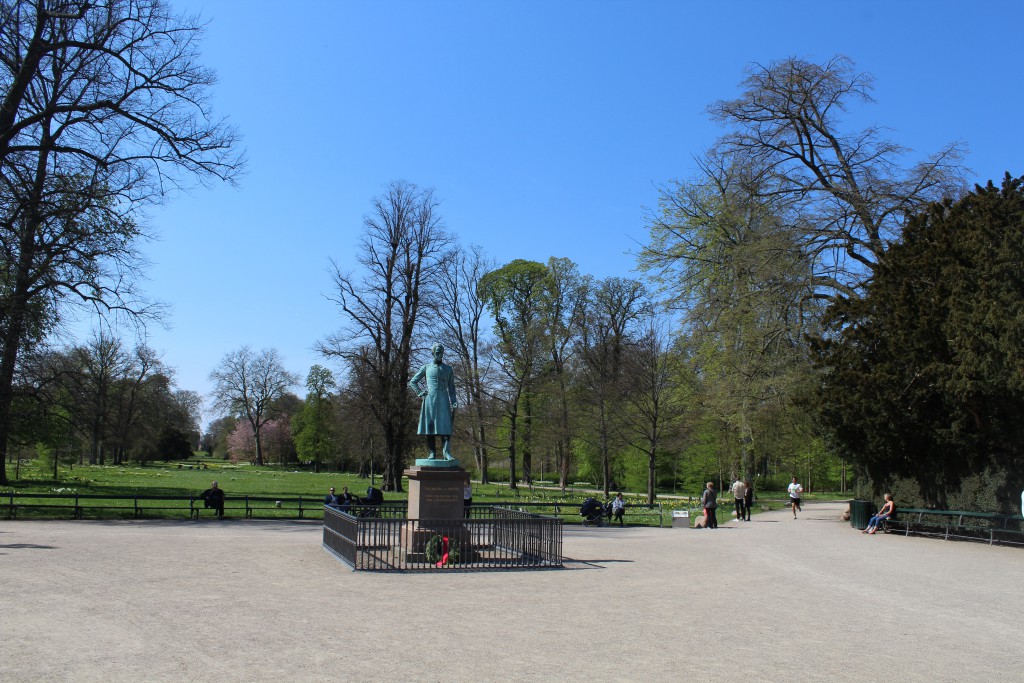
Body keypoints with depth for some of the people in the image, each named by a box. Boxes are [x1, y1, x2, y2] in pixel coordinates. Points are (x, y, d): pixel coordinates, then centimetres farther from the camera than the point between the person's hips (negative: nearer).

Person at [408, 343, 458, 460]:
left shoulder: (448, 369, 14)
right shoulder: (426, 368, 11)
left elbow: (451, 387, 14)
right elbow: (413, 381, 16)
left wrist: (453, 401, 2)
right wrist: (420, 393, 2)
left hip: (443, 400, 0)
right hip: (429, 400, 0)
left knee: (445, 426, -10)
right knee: (430, 427, -3)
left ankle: (446, 452, -17)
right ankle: (432, 453, -1)